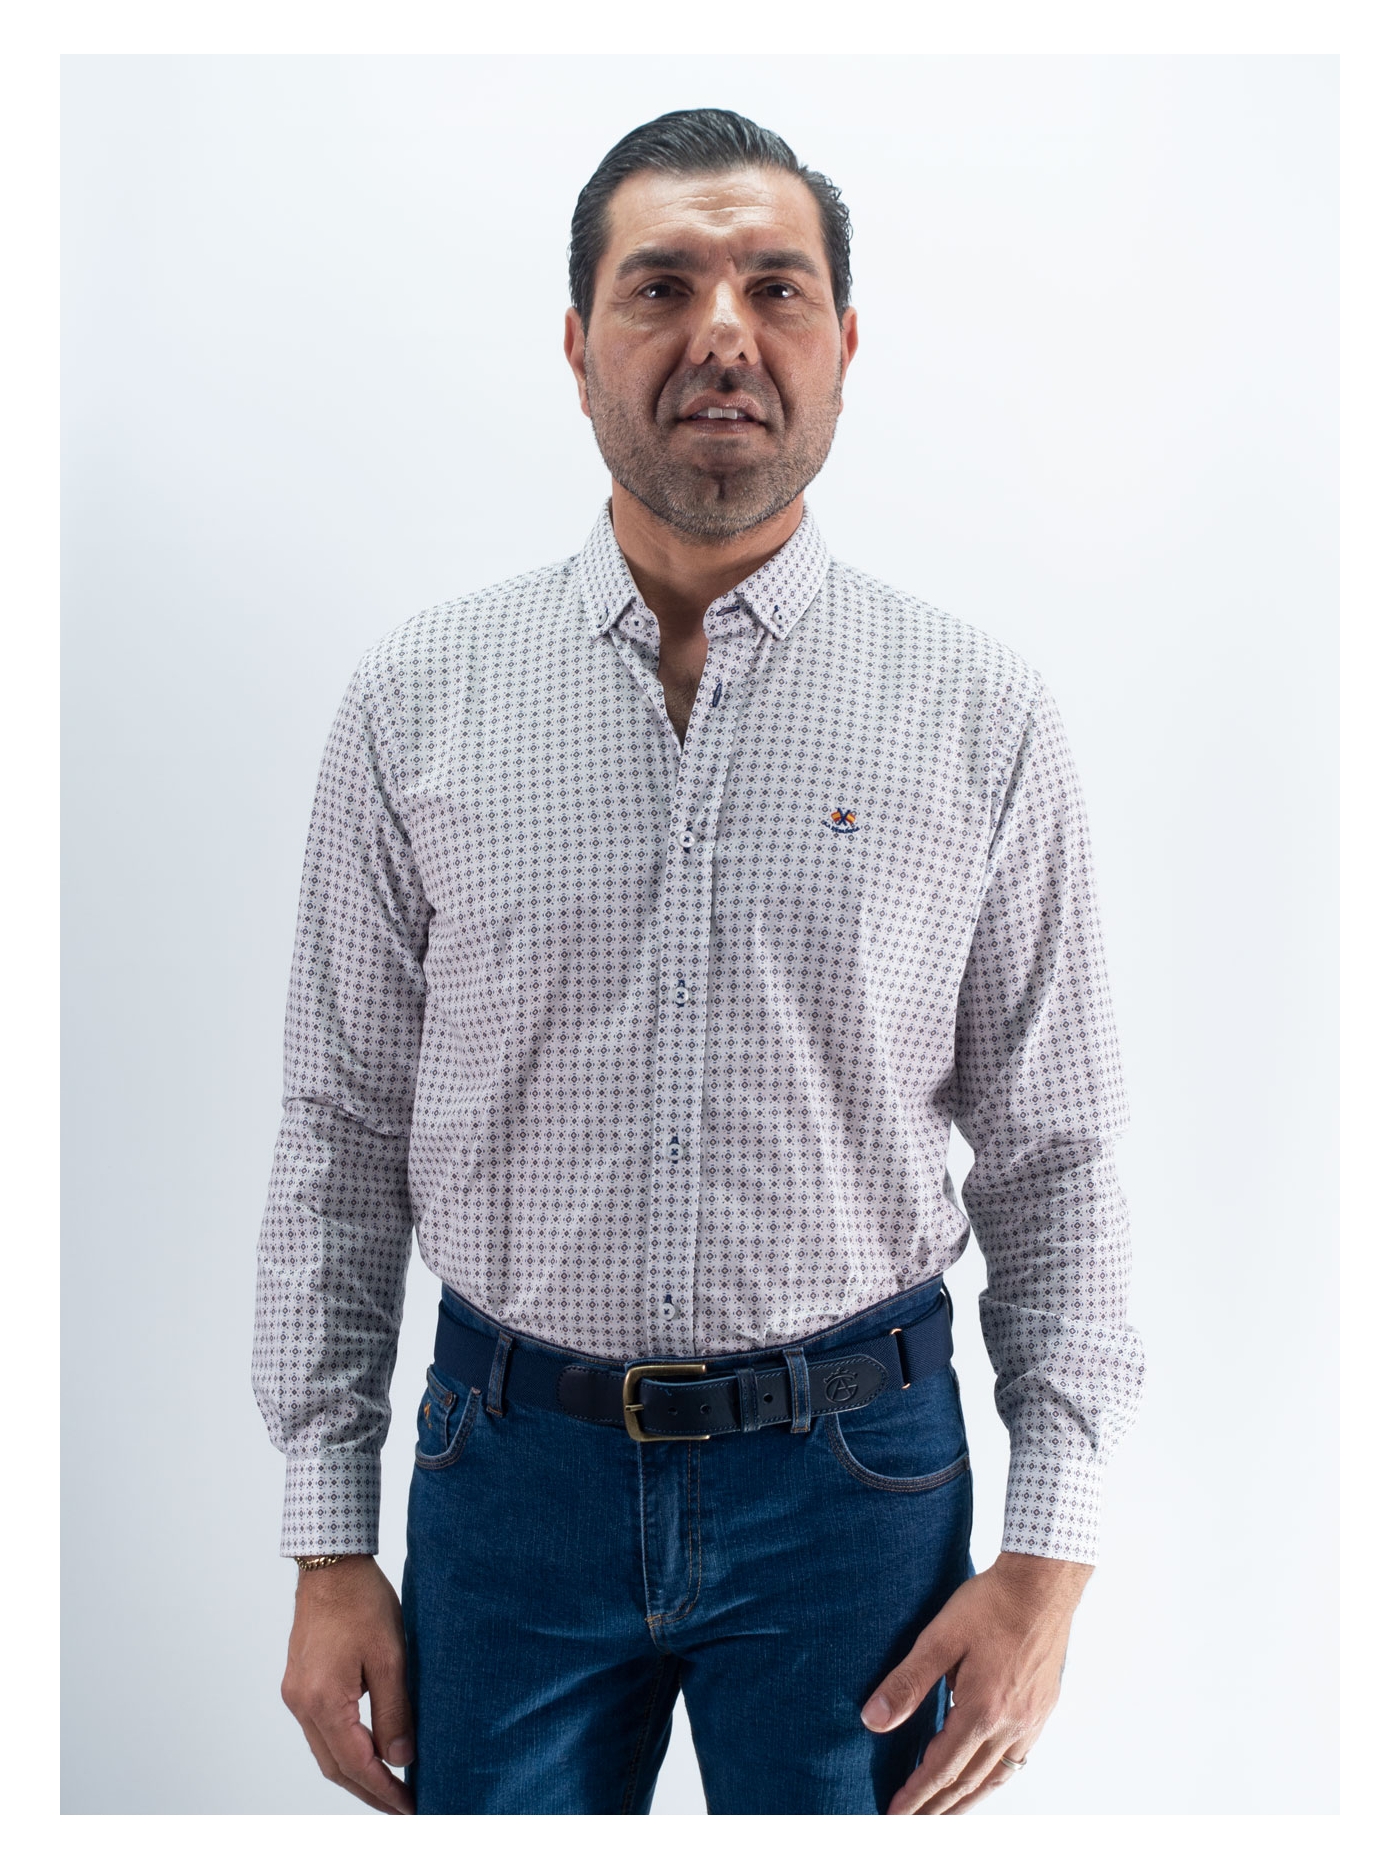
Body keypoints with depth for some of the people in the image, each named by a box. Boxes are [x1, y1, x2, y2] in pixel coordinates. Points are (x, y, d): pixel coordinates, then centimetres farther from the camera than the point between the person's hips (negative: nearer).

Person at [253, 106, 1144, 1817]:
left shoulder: (981, 715, -4)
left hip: (852, 1477, 0)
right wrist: (329, 1546, 1)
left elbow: (1055, 1160, 0)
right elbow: (340, 1136, 1)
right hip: (514, 1474, 1)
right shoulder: (417, 700, -2)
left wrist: (1050, 1556, -4)